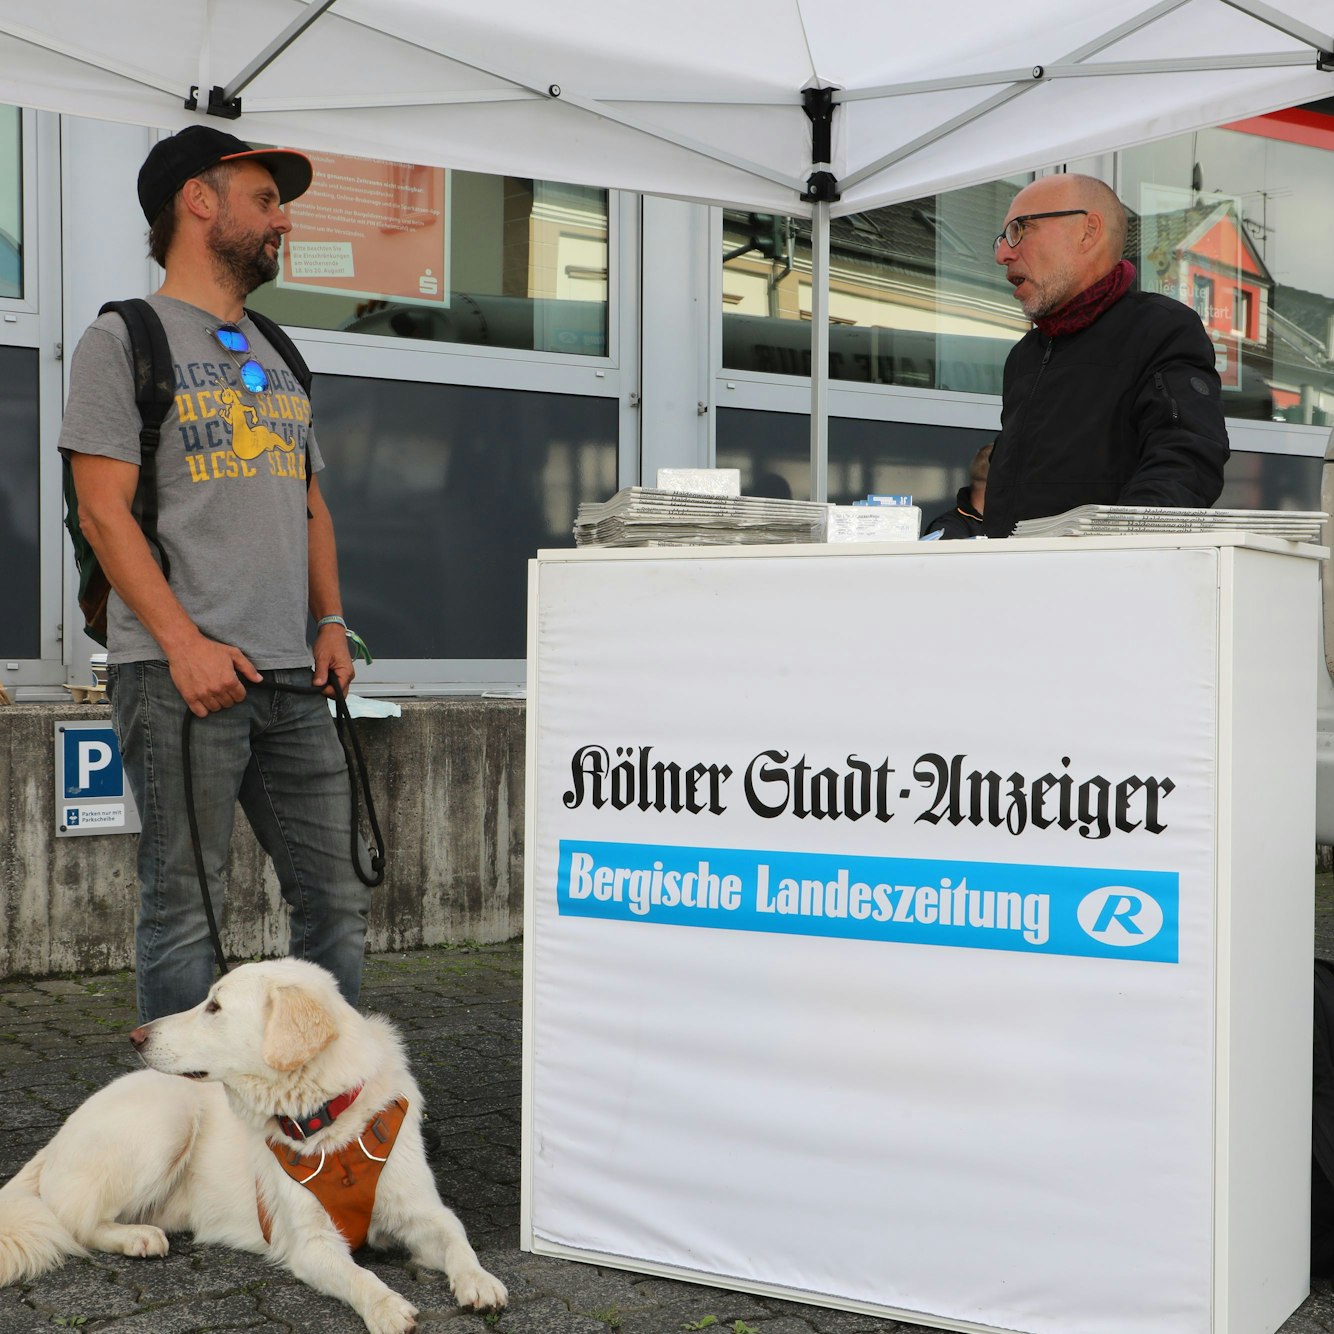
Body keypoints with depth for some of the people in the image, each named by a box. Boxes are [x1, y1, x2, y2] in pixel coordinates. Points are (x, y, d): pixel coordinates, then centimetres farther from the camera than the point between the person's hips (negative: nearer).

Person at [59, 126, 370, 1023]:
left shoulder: (276, 357, 22)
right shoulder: (126, 340, 1)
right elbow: (104, 510, -7)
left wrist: (331, 622, 9)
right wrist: (184, 641, -16)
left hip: (290, 678, 7)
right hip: (181, 677, -6)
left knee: (338, 897, 6)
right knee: (186, 905, -1)